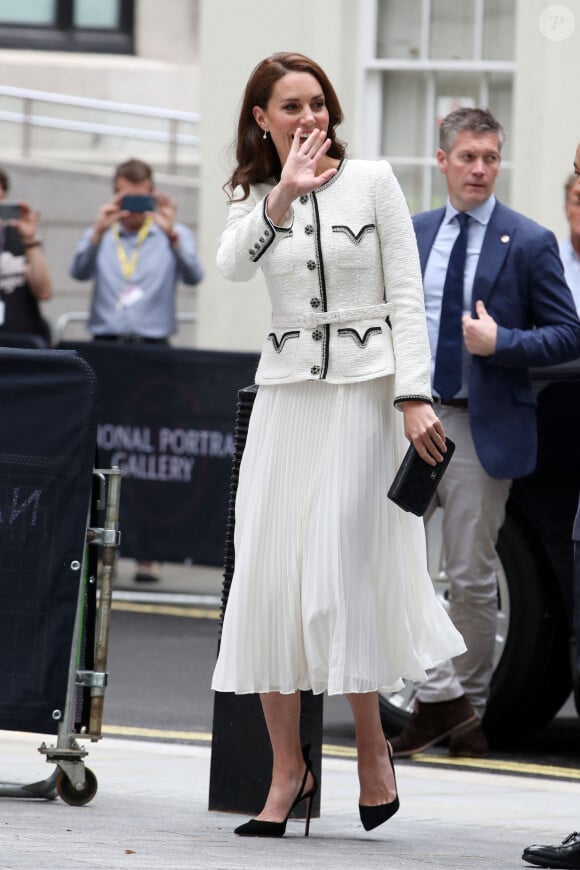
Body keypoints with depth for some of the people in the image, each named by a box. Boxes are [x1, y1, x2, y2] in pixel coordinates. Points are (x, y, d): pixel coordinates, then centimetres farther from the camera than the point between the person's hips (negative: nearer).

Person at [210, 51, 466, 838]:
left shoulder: (373, 181, 2)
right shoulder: (254, 197, 10)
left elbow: (407, 297, 0)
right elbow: (232, 265, -12)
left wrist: (415, 397, -9)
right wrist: (284, 193, -24)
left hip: (365, 390, -3)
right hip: (287, 394, 3)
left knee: (342, 575, -10)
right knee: (269, 578, -3)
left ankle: (372, 746, 8)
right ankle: (288, 767, 3)